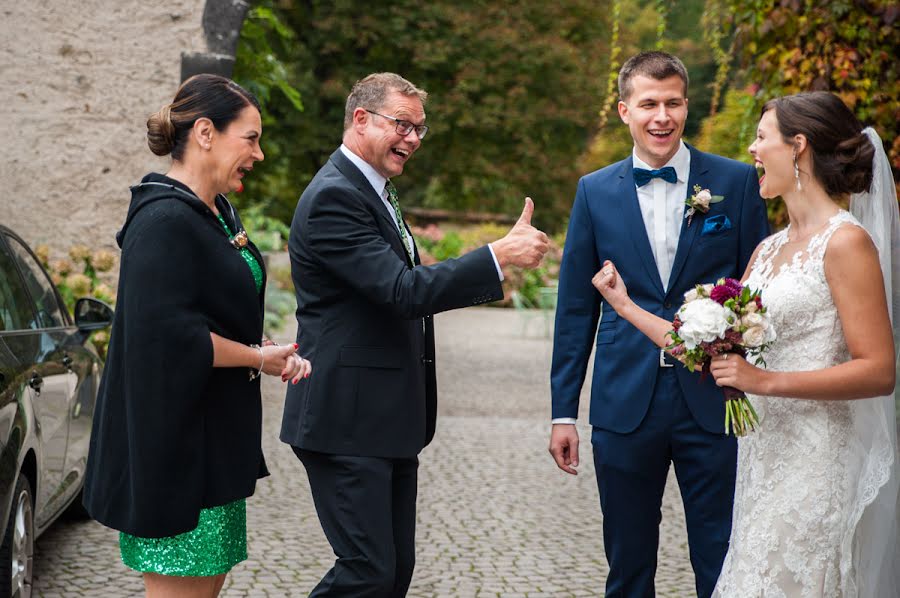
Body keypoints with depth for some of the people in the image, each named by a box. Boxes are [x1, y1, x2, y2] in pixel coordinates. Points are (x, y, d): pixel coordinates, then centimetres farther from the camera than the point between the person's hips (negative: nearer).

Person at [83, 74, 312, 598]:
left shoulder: (219, 214, 12)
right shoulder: (164, 221, -19)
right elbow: (170, 334, -27)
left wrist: (275, 353, 0)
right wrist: (259, 358, -14)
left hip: (214, 436, 10)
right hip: (174, 436, -10)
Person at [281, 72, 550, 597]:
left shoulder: (375, 190, 17)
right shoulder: (334, 197, -16)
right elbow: (403, 289, -24)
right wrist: (500, 255, -25)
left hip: (389, 420, 10)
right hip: (348, 421, -10)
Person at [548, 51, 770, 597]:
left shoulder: (738, 182, 1)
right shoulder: (595, 192, 5)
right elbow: (576, 307, 7)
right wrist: (564, 411, 5)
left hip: (714, 404, -1)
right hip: (625, 405, 2)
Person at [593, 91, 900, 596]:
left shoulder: (845, 242, -10)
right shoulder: (770, 249, 15)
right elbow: (717, 348, 14)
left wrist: (766, 381, -21)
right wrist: (626, 306, 20)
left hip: (816, 462, -7)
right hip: (763, 457, 7)